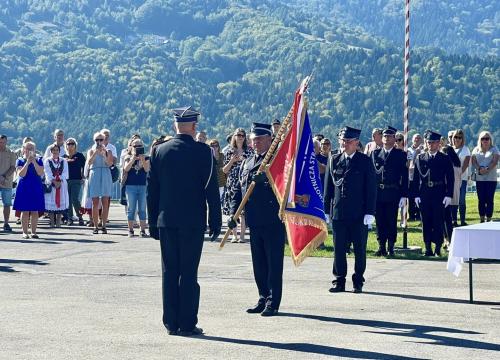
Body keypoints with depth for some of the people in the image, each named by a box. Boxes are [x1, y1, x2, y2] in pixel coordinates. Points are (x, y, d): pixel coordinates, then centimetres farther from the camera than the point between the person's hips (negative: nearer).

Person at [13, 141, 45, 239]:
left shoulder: (39, 160, 8)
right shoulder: (20, 161, 4)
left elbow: (40, 173, -7)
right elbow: (21, 174, -11)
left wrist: (34, 162, -13)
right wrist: (27, 162, -15)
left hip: (36, 188, 1)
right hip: (24, 188, -1)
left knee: (35, 211, 1)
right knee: (25, 211, -2)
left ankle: (33, 232, 7)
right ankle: (25, 232, 4)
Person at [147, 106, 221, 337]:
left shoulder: (159, 150, 4)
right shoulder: (202, 151, -7)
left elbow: (152, 189, 7)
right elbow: (211, 188, -6)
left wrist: (153, 222, 13)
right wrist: (215, 221, 1)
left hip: (166, 220, 3)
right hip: (192, 221, -3)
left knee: (169, 272, 8)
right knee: (188, 273, 0)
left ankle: (171, 323, 11)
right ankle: (187, 324, 2)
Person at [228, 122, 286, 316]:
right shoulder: (246, 163, 17)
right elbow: (238, 190, 16)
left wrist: (265, 179, -30)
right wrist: (233, 213, 6)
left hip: (273, 221, -7)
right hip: (254, 221, 7)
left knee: (274, 263, -2)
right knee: (258, 263, 12)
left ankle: (273, 303, 3)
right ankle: (263, 299, 21)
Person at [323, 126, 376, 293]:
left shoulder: (365, 161, -1)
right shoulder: (334, 160, 7)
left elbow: (371, 188, -2)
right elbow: (328, 187, 10)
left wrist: (370, 212, -8)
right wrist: (327, 209, 4)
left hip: (359, 214, -2)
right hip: (338, 212, 2)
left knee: (360, 249, 4)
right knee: (339, 248, 5)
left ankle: (358, 282, 14)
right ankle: (339, 281, 13)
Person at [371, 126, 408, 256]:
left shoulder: (400, 155, 3)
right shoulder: (375, 153, 10)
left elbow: (405, 176, 0)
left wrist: (404, 195, -6)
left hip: (393, 193, -2)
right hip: (377, 192, 2)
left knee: (391, 221, 2)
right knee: (379, 220, 5)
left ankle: (390, 247, 9)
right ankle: (382, 247, 11)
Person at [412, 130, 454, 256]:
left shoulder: (445, 159, 4)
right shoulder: (420, 158, 8)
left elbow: (450, 179, 2)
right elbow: (416, 178, 7)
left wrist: (449, 195, -5)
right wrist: (416, 195, 0)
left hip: (439, 195, -2)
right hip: (424, 195, 2)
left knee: (438, 221, -2)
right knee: (426, 222, 4)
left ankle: (438, 248, 4)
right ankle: (428, 248, 9)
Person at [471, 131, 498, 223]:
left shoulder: (494, 149, 6)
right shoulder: (476, 150, 13)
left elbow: (495, 161, -7)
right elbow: (474, 161, 2)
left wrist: (487, 169, -21)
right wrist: (479, 169, -17)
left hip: (491, 178, -2)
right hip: (479, 178, 2)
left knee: (489, 199, -4)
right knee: (481, 199, 2)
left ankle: (489, 219, -2)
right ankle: (482, 219, 7)